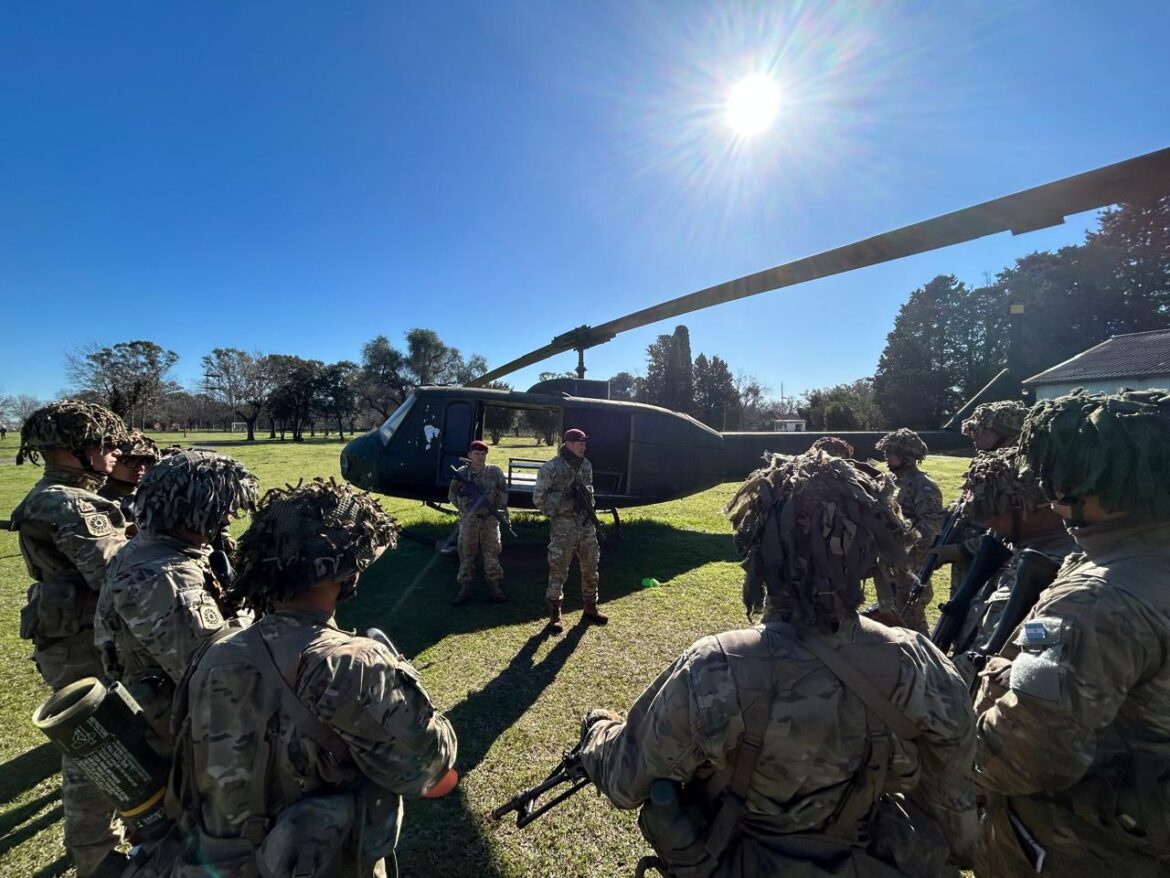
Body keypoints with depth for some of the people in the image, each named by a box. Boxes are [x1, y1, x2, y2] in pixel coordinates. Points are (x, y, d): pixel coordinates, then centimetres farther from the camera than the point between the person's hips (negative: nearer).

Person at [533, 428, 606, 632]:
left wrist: (590, 509, 9)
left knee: (590, 568, 13)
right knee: (558, 571, 2)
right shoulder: (551, 468, -12)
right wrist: (556, 514, -8)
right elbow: (538, 498, -8)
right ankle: (554, 615, 16)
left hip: (586, 524, 6)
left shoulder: (586, 465, 7)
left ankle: (590, 609, 30)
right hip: (563, 527, -6)